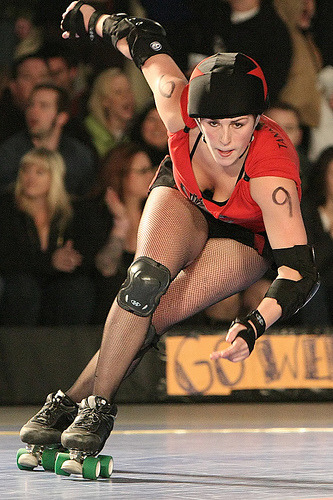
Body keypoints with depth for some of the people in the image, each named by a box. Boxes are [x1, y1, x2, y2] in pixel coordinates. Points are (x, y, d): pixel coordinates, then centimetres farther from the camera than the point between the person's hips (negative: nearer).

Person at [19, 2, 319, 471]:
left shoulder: (273, 170, -41)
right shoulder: (180, 107, -32)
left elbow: (300, 269, -45)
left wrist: (254, 325, -61)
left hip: (244, 237, -2)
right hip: (182, 201, 2)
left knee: (156, 316, -24)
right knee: (147, 275, -28)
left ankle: (73, 399, -11)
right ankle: (98, 406, -20)